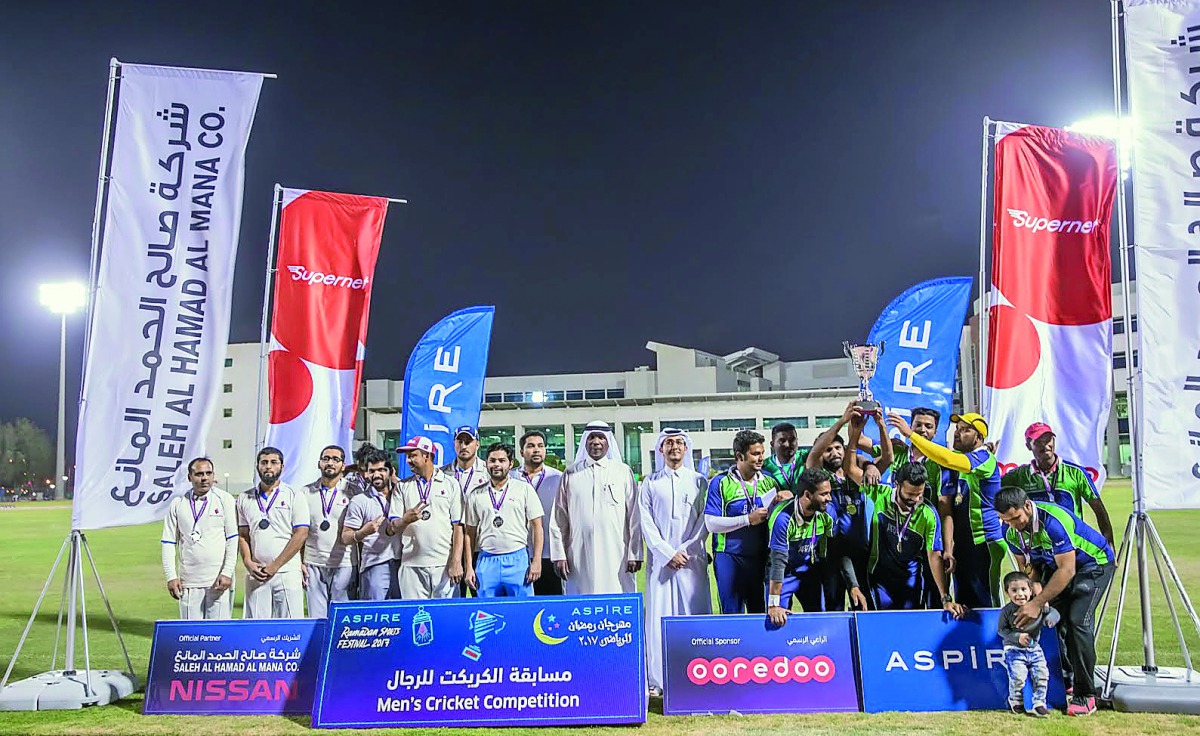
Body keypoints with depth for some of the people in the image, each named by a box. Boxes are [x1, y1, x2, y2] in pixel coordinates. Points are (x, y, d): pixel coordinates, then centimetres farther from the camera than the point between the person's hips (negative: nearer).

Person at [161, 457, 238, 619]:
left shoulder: (224, 500, 3)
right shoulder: (177, 504, 8)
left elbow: (233, 539, 0)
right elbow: (168, 542, 9)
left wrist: (227, 573, -8)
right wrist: (171, 577, 0)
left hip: (218, 581, -2)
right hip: (188, 582, 2)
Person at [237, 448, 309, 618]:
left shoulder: (294, 496, 3)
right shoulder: (245, 499, 14)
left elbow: (301, 534, -4)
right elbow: (243, 535, 14)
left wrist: (274, 566, -9)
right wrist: (248, 562, -5)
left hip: (287, 573, -3)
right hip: (255, 575, 3)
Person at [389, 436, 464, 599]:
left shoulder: (451, 484, 6)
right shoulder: (402, 487, 12)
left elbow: (458, 527, 2)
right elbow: (391, 529, 5)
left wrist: (456, 562, -8)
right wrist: (405, 520, -18)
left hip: (444, 564, -2)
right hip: (411, 565, 2)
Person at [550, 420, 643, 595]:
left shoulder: (623, 472, 8)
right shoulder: (571, 474, 10)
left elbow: (634, 516, 5)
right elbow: (558, 519, 9)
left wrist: (635, 554, 0)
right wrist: (559, 555, 2)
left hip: (616, 558, -1)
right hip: (579, 559, 1)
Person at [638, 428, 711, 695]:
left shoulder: (699, 481, 10)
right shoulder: (650, 483, 9)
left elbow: (704, 522, 3)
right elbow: (646, 523, 2)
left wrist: (684, 551, -7)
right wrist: (667, 553, -7)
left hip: (692, 558, 0)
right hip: (660, 558, 0)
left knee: (694, 615, -3)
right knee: (659, 617, -2)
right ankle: (658, 680, 0)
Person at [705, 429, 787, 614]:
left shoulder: (769, 482, 10)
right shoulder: (720, 483, -3)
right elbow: (711, 523, -10)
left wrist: (785, 497, -5)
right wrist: (748, 520, -15)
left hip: (760, 557, 4)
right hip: (729, 558, -4)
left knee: (760, 611, 9)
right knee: (732, 614, 1)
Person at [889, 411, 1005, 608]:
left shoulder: (985, 458, -10)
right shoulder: (954, 463, 13)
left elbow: (948, 459, -28)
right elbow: (946, 508, 7)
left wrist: (910, 434, -29)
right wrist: (948, 548, -2)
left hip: (985, 545, -8)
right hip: (961, 546, 8)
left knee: (986, 604, -5)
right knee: (964, 605, 11)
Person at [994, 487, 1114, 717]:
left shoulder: (1053, 521, -34)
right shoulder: (1012, 533, -11)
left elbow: (1067, 570, -31)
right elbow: (1028, 569, 0)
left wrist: (1037, 603, -30)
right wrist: (1030, 599, -18)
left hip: (1094, 563, -7)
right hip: (1056, 566, 7)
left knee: (1077, 621, -20)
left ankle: (1085, 695, -12)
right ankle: (1063, 683, 12)